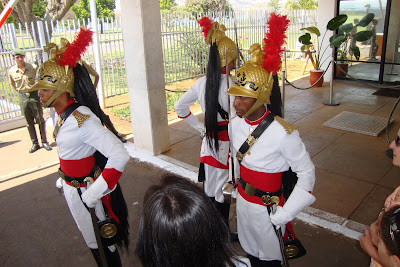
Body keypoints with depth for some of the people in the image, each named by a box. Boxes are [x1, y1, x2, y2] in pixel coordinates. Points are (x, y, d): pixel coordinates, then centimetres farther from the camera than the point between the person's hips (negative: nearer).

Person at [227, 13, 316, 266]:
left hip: (267, 208, -5)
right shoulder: (237, 123, -8)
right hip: (242, 200, 6)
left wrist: (283, 215, -17)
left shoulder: (283, 132, -27)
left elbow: (307, 172, -17)